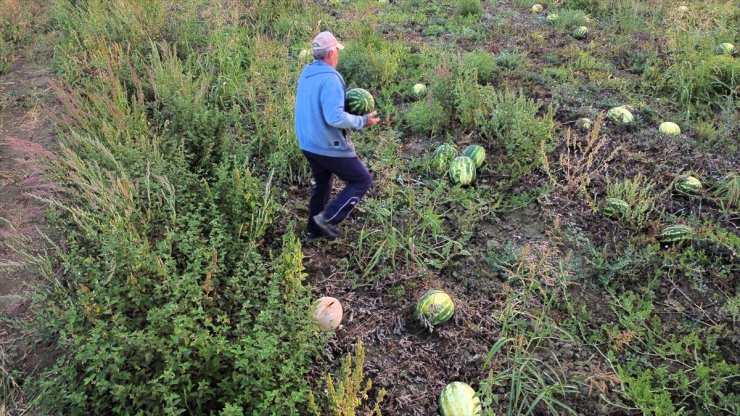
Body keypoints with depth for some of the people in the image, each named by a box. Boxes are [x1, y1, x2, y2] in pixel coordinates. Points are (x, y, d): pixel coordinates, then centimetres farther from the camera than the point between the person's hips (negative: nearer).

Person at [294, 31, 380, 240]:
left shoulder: (306, 74, 7)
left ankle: (314, 229, 35)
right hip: (329, 146, -9)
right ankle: (328, 218, 4)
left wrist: (347, 104, 13)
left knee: (322, 184, 26)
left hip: (308, 144, 9)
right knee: (362, 180, 7)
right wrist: (363, 121, -18)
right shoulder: (330, 78, -22)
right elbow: (335, 118, -30)